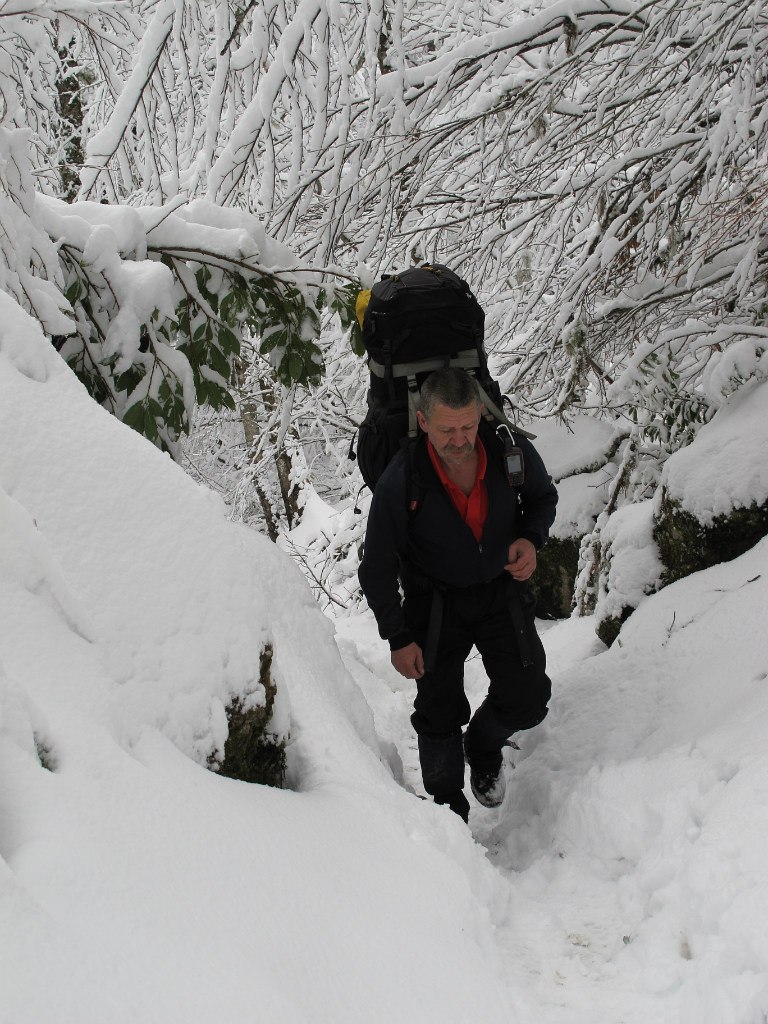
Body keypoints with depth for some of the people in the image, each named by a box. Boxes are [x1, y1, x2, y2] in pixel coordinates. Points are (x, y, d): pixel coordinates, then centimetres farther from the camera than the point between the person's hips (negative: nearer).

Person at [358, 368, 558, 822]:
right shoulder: (401, 482, -26)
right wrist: (398, 638, -10)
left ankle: (483, 749, 32)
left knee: (528, 701, -2)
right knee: (439, 715, 2)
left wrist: (531, 538, -17)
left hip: (503, 591, 2)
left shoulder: (512, 451, -19)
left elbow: (543, 497, 5)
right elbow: (377, 567, -13)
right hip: (435, 605, -2)